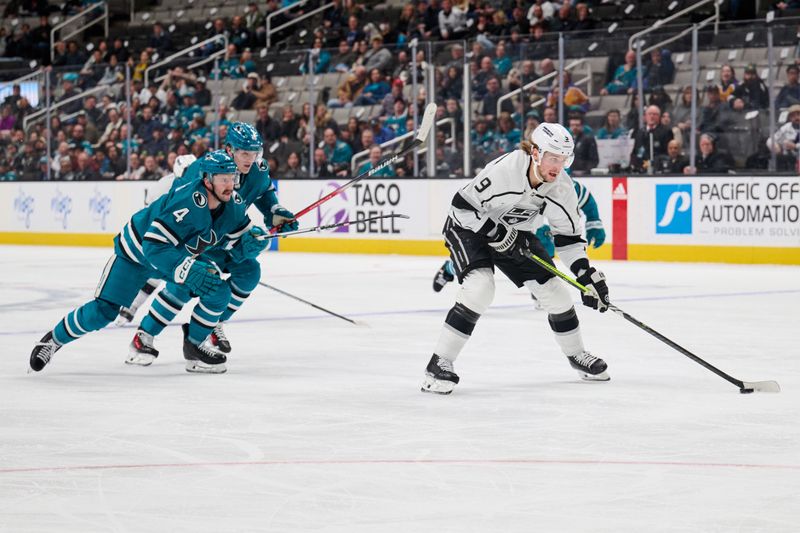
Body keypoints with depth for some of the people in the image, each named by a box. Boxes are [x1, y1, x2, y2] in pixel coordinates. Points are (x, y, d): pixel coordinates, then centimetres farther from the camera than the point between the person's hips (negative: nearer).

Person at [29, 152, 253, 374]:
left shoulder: (233, 203, -16)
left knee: (219, 292, -10)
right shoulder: (187, 202, -39)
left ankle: (195, 346, 7)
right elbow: (154, 247, -42)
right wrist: (189, 271, -50)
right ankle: (55, 339, 14)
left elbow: (239, 239, 0)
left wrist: (250, 242, -25)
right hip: (137, 250, -6)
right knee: (103, 311, -10)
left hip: (179, 254, 6)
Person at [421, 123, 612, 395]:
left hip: (513, 232, 6)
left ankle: (576, 354, 25)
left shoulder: (561, 187, -15)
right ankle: (439, 364, -24)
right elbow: (463, 205, -28)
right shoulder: (503, 169, -34)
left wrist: (586, 272, -12)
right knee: (480, 287, -28)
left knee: (553, 287, 1)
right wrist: (497, 234, -31)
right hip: (470, 227, -6)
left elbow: (567, 234, -4)